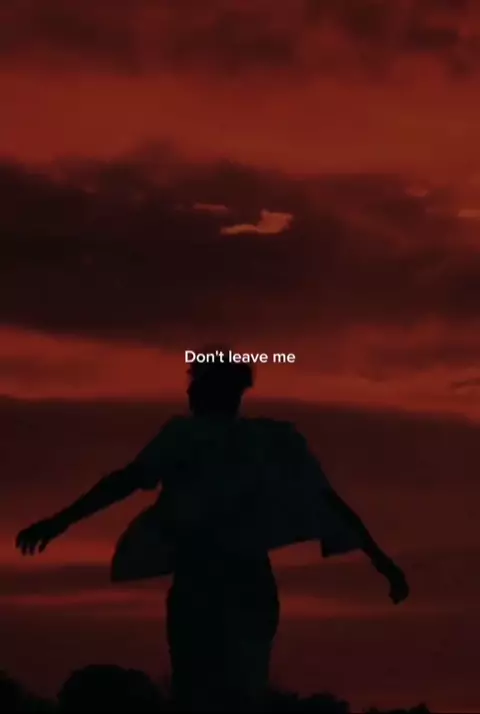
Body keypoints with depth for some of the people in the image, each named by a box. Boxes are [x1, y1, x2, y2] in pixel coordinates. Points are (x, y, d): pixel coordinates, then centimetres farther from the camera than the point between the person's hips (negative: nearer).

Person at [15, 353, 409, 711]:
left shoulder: (185, 435, 6)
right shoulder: (274, 440, 17)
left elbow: (129, 479, -9)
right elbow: (330, 501, 13)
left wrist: (62, 520, -12)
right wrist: (382, 561, 15)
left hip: (200, 583, -4)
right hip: (252, 586, 4)